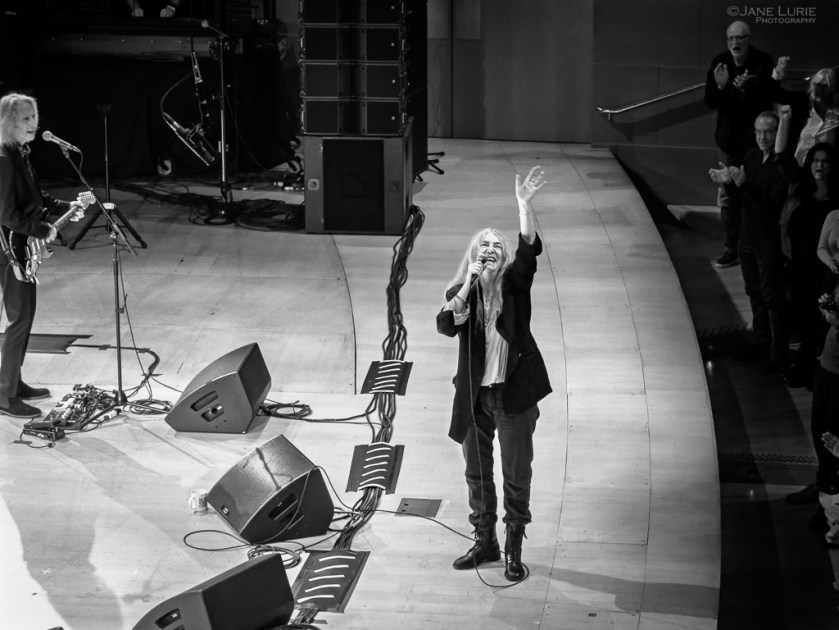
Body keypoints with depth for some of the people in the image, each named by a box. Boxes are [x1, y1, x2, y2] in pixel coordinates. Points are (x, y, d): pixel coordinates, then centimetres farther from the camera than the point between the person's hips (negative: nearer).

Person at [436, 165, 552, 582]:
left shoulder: (514, 284, -3)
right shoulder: (461, 293, 1)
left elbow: (529, 249, -21)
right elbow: (445, 325, -18)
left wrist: (524, 204, -34)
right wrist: (469, 282, -25)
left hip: (513, 392, -2)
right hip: (474, 395, 2)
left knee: (516, 475, 6)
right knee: (477, 474, 14)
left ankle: (514, 549, 19)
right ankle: (485, 542, 31)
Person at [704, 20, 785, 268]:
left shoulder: (763, 62, -10)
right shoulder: (720, 63, -2)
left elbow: (770, 100, -12)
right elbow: (710, 102, -4)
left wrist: (775, 80, -29)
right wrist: (720, 87, -23)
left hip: (756, 139, -3)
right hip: (729, 140, 3)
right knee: (727, 196, 8)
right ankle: (731, 249, 18)